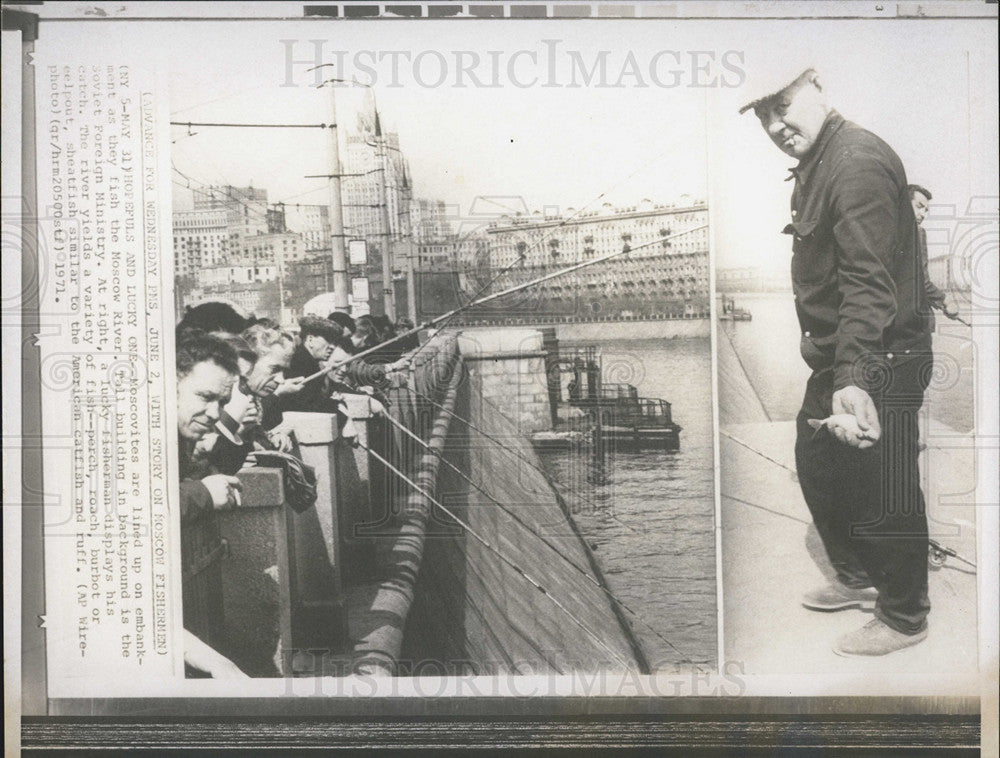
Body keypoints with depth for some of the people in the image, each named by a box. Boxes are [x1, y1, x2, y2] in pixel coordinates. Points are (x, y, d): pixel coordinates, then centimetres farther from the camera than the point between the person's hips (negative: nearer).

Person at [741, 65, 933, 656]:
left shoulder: (859, 161, -21)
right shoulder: (815, 167, 12)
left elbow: (868, 281, -31)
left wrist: (852, 379, -39)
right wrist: (834, 372, 18)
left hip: (881, 361, -10)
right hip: (837, 356, 11)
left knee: (883, 495, 1)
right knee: (817, 465, 21)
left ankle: (905, 618, 20)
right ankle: (859, 578, 40)